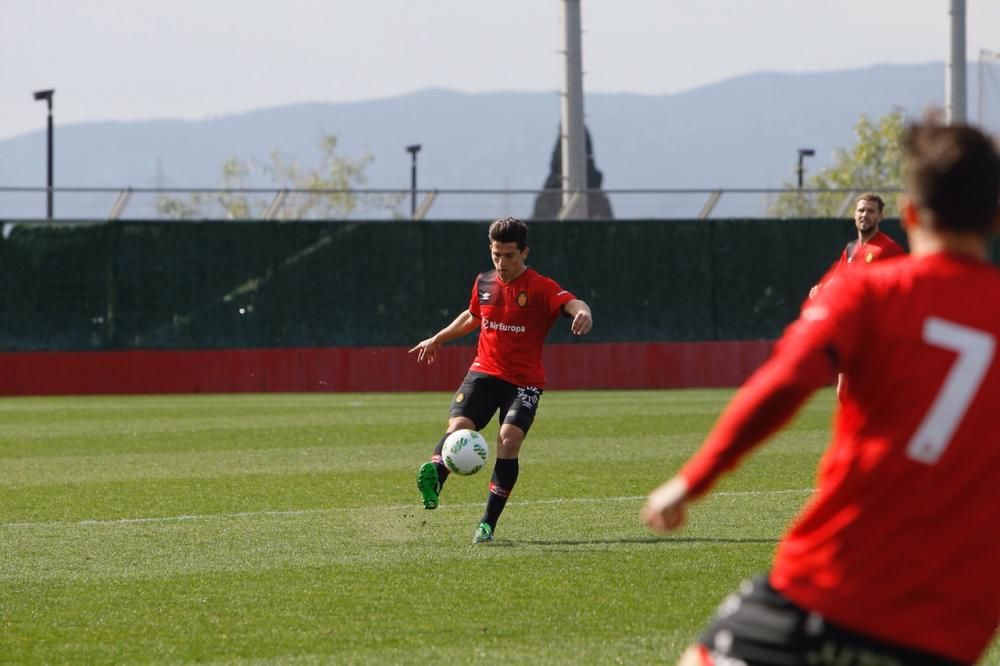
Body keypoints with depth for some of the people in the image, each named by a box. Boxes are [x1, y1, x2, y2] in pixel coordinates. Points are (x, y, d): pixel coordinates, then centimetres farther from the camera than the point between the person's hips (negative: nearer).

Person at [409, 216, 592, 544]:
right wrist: (437, 339, 38)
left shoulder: (540, 288, -8)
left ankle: (488, 524, -15)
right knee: (458, 426, -22)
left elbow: (572, 304, -27)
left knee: (509, 440, -20)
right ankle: (433, 478, -40)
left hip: (524, 380, -4)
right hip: (484, 372, 4)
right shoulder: (484, 283, 8)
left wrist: (583, 312, -51)